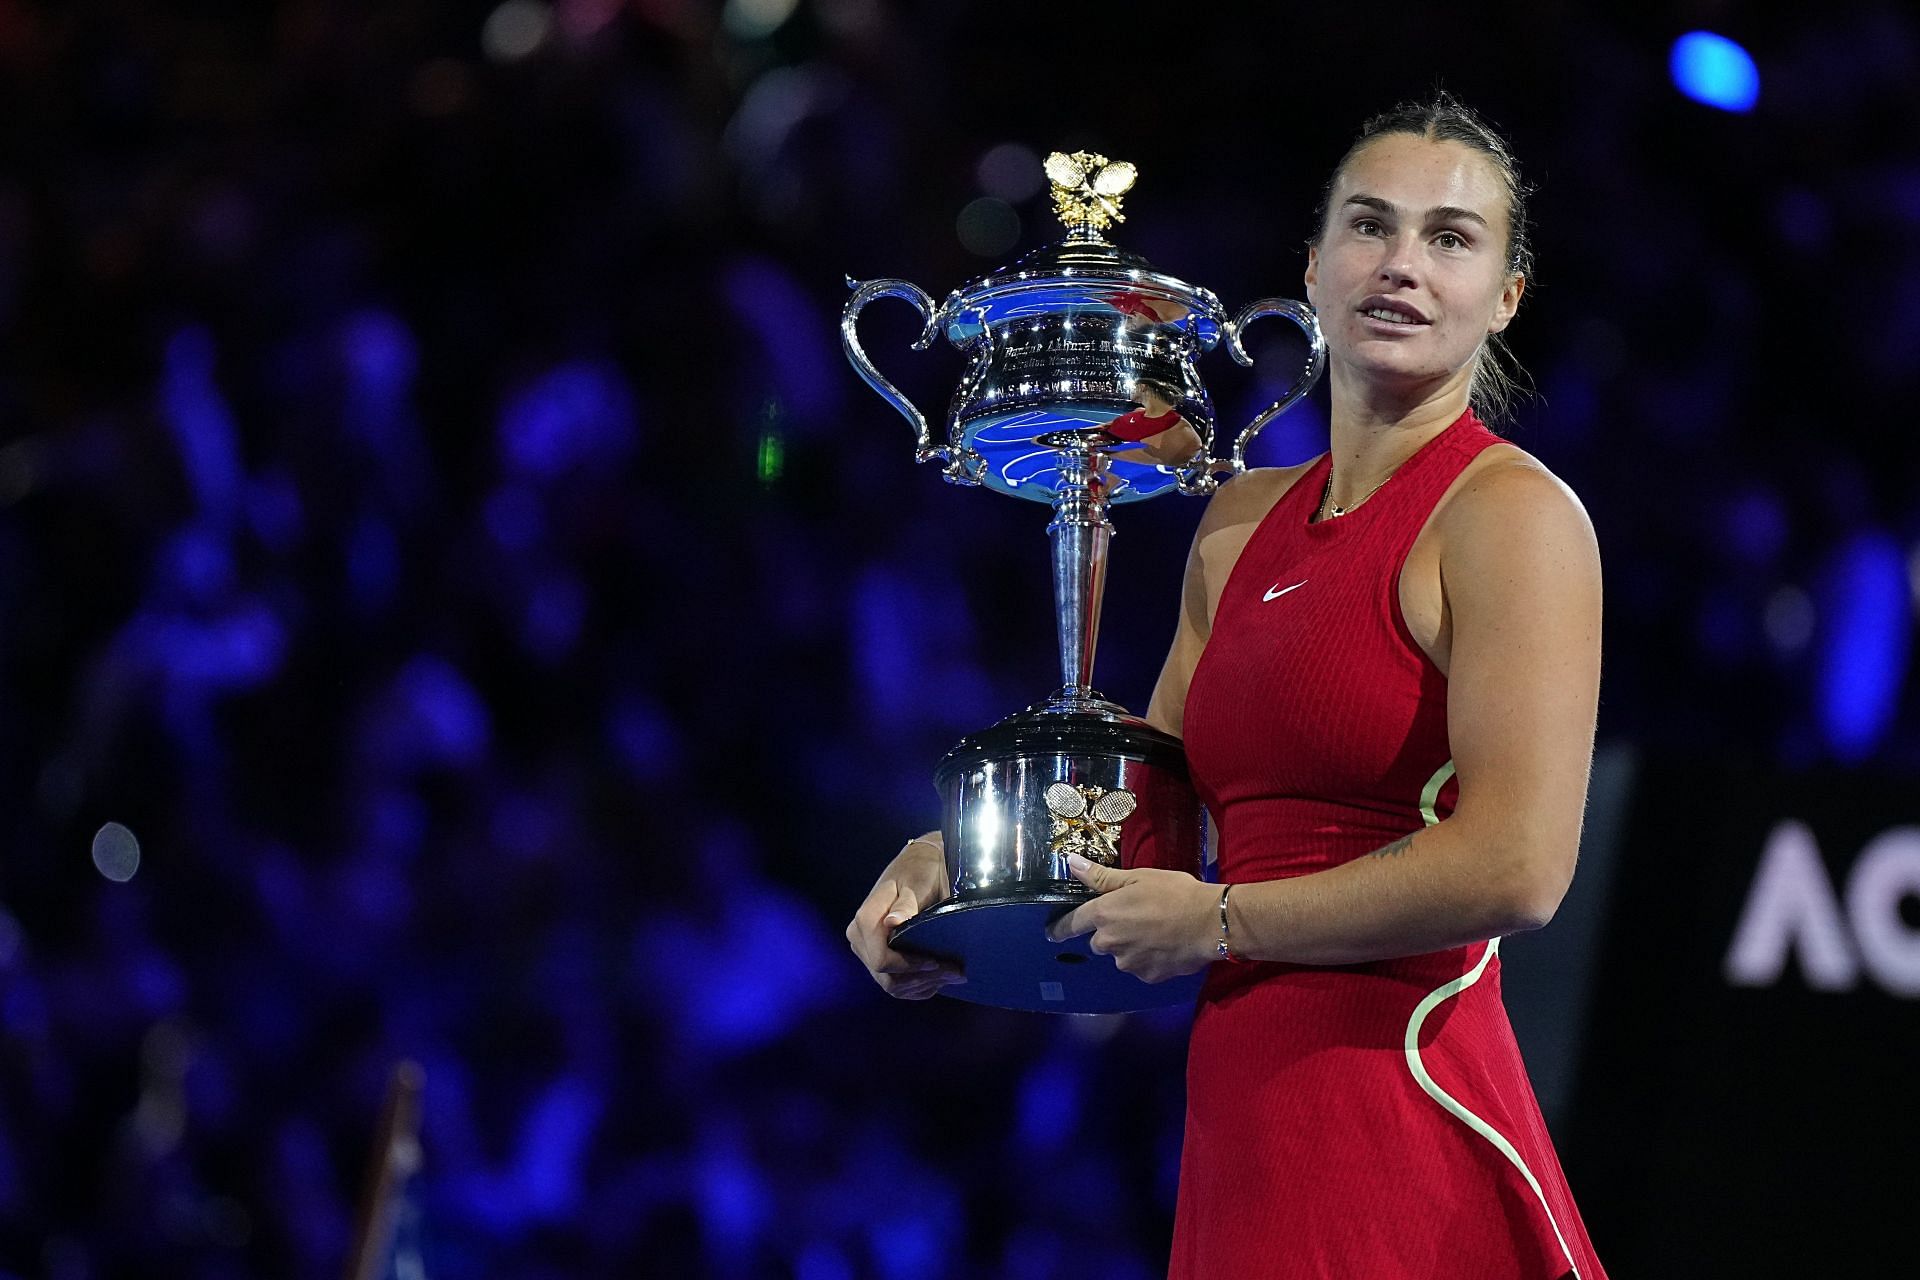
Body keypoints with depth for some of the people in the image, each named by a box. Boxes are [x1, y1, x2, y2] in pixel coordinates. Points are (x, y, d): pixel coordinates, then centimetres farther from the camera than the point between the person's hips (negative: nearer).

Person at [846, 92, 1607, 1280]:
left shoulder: (1510, 513, -9)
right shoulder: (1246, 521, 15)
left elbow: (1514, 867, -20)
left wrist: (1218, 921, -11)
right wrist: (953, 858, 11)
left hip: (1401, 1119, -8)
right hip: (1243, 1119, 8)